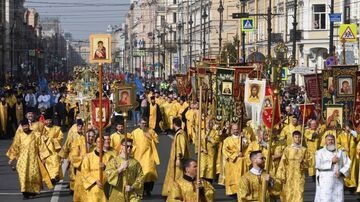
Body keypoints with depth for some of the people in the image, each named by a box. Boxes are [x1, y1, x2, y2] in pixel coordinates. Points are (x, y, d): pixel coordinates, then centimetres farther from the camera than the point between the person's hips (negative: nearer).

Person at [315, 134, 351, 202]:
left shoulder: (341, 153, 14)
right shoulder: (320, 152, 7)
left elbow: (347, 164, 7)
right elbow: (318, 165, -8)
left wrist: (341, 172, -10)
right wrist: (331, 161, -12)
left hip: (338, 182, 3)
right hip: (325, 182, -2)